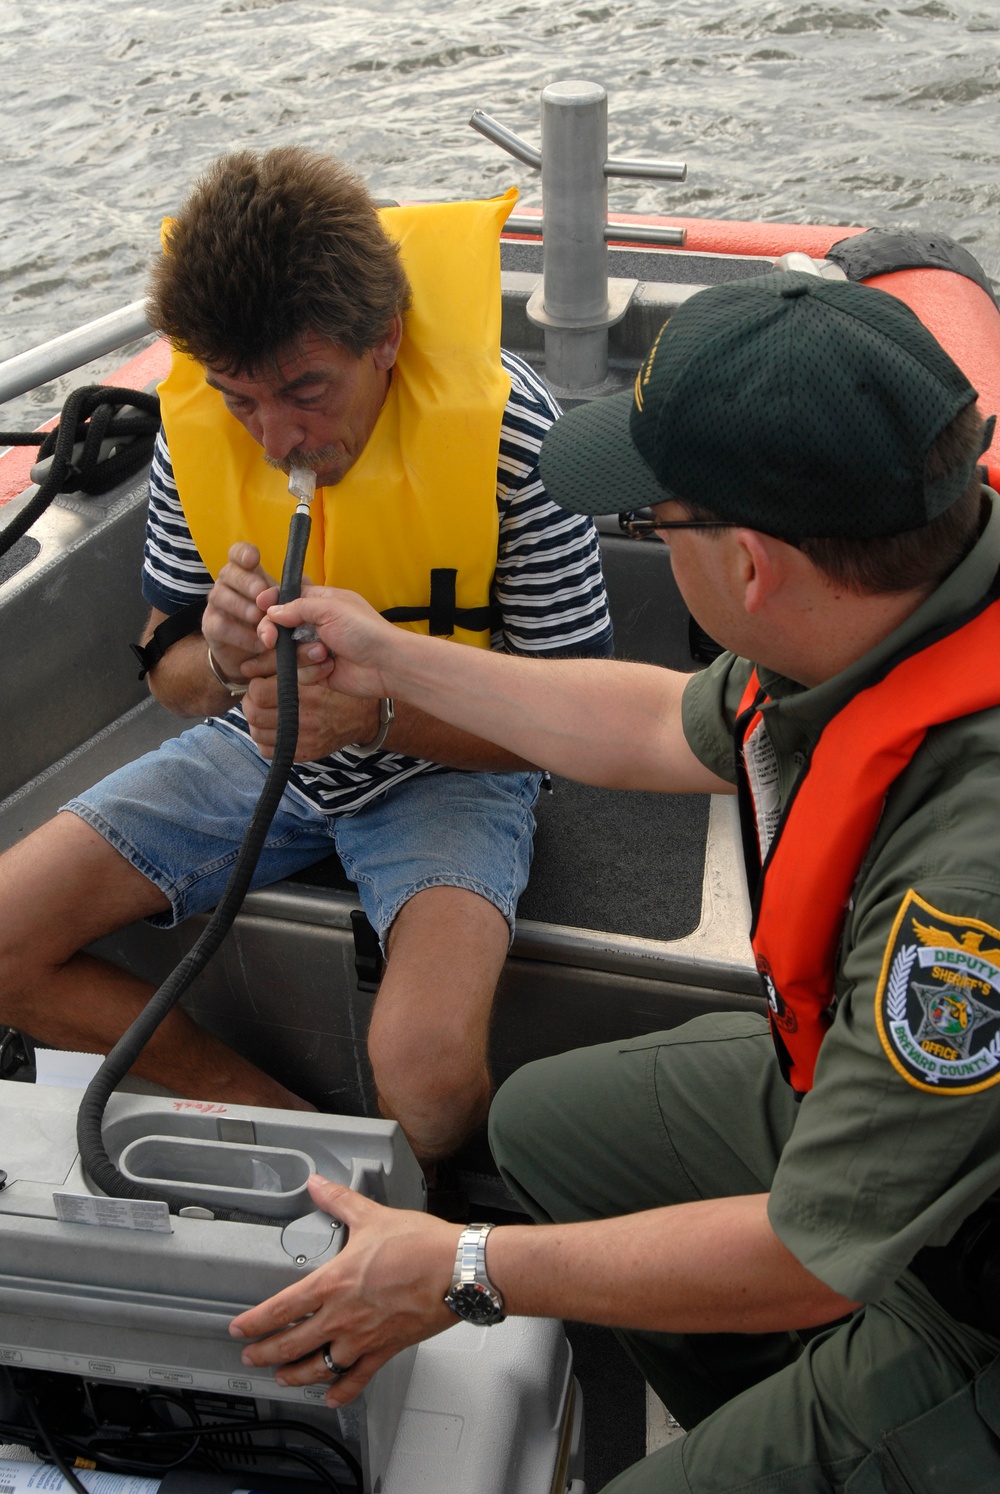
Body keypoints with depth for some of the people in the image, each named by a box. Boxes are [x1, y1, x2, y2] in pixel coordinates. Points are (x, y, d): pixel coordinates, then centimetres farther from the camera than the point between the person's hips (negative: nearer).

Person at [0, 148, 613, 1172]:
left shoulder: (506, 431, -23)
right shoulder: (195, 426, -11)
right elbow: (169, 672, 0)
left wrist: (374, 710, -32)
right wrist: (220, 662, -25)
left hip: (447, 767, -4)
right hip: (257, 747, 5)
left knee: (427, 1069, -31)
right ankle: (269, 1113, 7)